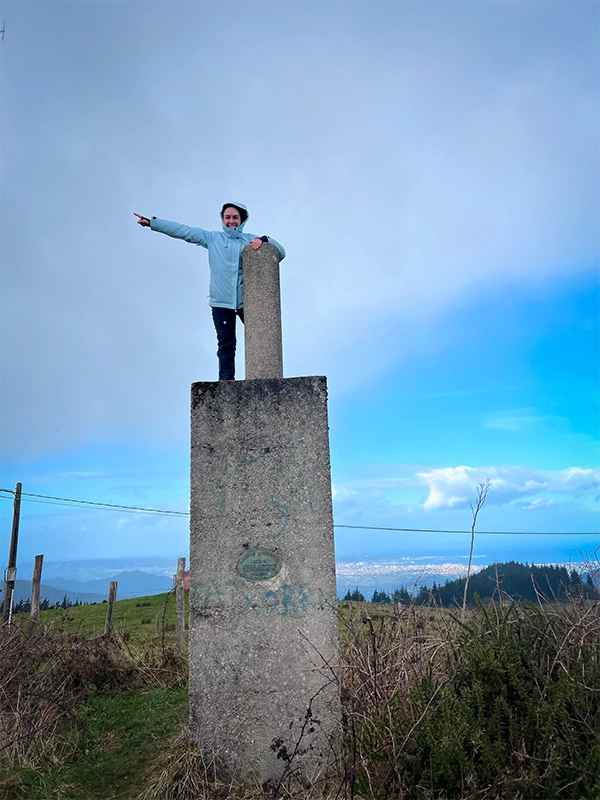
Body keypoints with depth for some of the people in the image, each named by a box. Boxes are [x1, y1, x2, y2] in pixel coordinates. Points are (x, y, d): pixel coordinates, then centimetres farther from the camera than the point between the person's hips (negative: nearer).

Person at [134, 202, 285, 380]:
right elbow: (182, 231, 9)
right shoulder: (212, 238, 11)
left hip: (247, 301, 1)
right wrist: (152, 222, 5)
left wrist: (264, 240, -13)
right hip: (221, 302, 0)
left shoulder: (251, 240, 10)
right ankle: (226, 381, 6)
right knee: (226, 344, -1)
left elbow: (281, 253, 5)